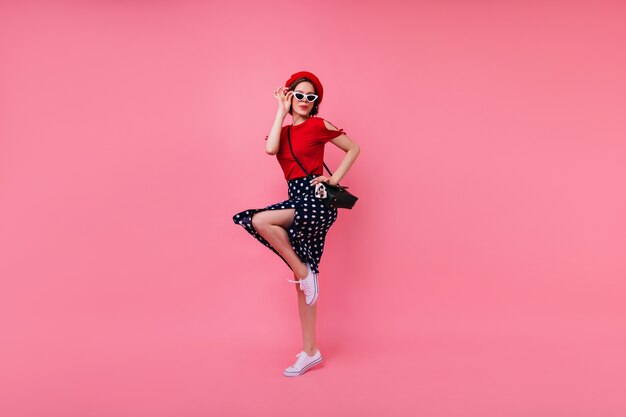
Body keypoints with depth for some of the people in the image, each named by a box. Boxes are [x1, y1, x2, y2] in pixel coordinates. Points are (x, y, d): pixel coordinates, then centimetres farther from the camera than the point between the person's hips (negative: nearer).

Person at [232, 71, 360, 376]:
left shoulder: (319, 125, 1)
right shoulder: (282, 130, 14)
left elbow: (354, 148, 8)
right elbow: (270, 149, -10)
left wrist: (335, 179, -3)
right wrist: (282, 111, -1)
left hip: (316, 201, -6)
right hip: (296, 202, 6)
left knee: (260, 220, -27)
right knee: (302, 281, 6)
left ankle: (304, 271, -8)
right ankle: (309, 352, 15)